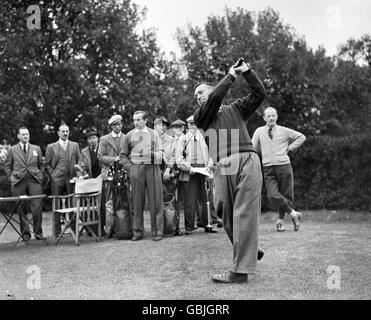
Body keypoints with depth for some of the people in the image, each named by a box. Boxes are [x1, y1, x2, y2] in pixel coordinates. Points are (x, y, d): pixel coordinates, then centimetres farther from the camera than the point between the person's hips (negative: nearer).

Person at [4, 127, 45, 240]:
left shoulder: (37, 149, 14)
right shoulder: (12, 150, 9)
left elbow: (42, 165, 19)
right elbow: (7, 166, 13)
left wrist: (40, 177, 7)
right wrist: (12, 178, 3)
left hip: (34, 181, 1)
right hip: (19, 182, 0)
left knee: (37, 208, -7)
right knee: (21, 209, 2)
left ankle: (38, 232, 4)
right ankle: (25, 233, 11)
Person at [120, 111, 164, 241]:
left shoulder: (153, 134, 12)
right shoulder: (129, 135, 12)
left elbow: (159, 152, 9)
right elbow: (123, 155, 13)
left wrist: (155, 155, -12)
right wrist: (130, 167, 0)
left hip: (152, 168, 0)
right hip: (136, 170, 0)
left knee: (155, 200, -2)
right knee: (137, 201, 1)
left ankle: (157, 231, 3)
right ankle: (138, 232, 9)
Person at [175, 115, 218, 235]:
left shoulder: (204, 139, 14)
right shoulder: (183, 140, 7)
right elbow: (179, 158, -1)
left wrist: (208, 166, -4)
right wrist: (189, 168, -14)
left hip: (203, 172, 2)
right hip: (189, 174, -2)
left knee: (205, 199, 4)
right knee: (190, 201, -2)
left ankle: (206, 225, 14)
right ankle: (189, 227, 6)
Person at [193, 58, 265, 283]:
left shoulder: (236, 109, 22)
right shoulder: (201, 117, 18)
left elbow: (259, 94, 15)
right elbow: (215, 97, 1)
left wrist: (246, 71, 11)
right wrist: (231, 76, 11)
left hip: (247, 161, -2)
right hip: (223, 167, 2)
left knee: (244, 215, -7)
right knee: (227, 216, 4)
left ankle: (241, 270, -6)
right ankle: (250, 252, 26)